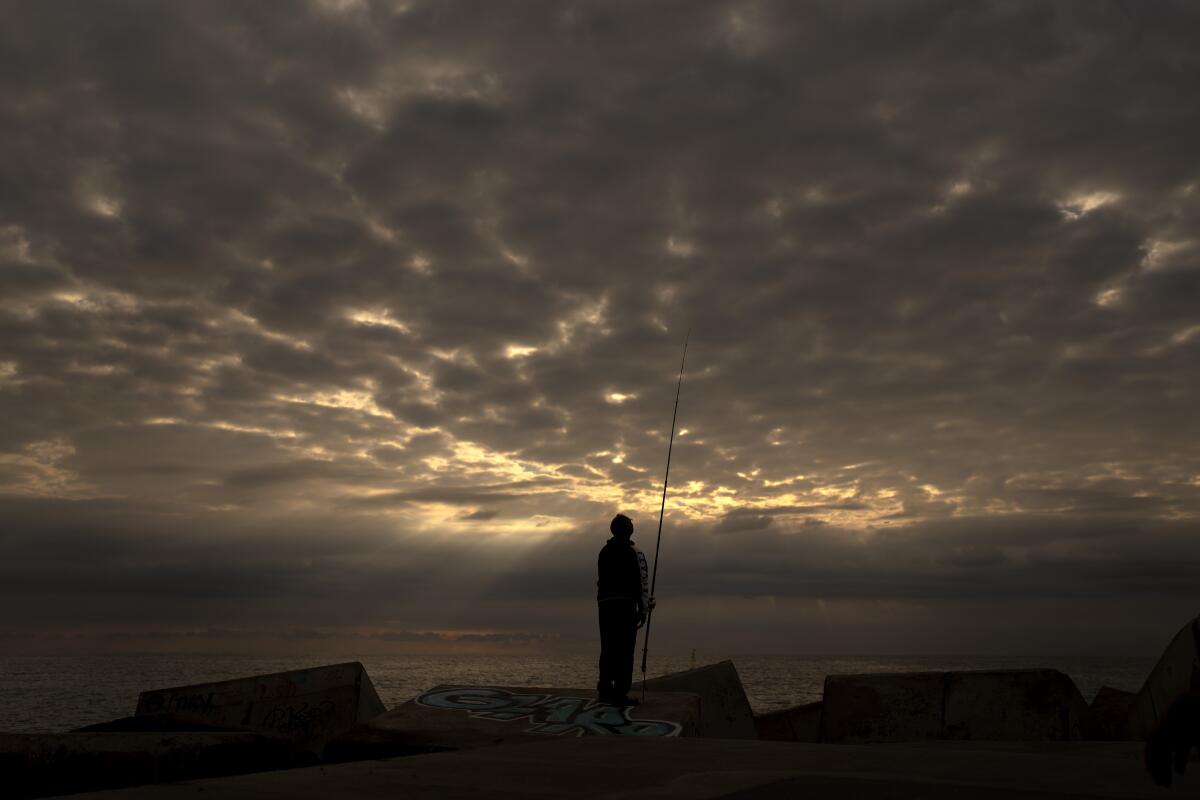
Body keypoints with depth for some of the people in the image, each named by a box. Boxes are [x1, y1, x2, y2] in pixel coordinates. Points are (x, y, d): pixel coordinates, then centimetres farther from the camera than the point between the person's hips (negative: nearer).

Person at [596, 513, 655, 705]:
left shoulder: (604, 552, 15)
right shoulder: (634, 553, -4)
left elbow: (600, 581, 16)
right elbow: (641, 582, -8)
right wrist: (643, 610, 1)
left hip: (604, 603, 6)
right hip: (625, 604, -6)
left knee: (608, 648, 11)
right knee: (624, 650, -5)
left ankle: (605, 689, 13)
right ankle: (620, 693, -8)